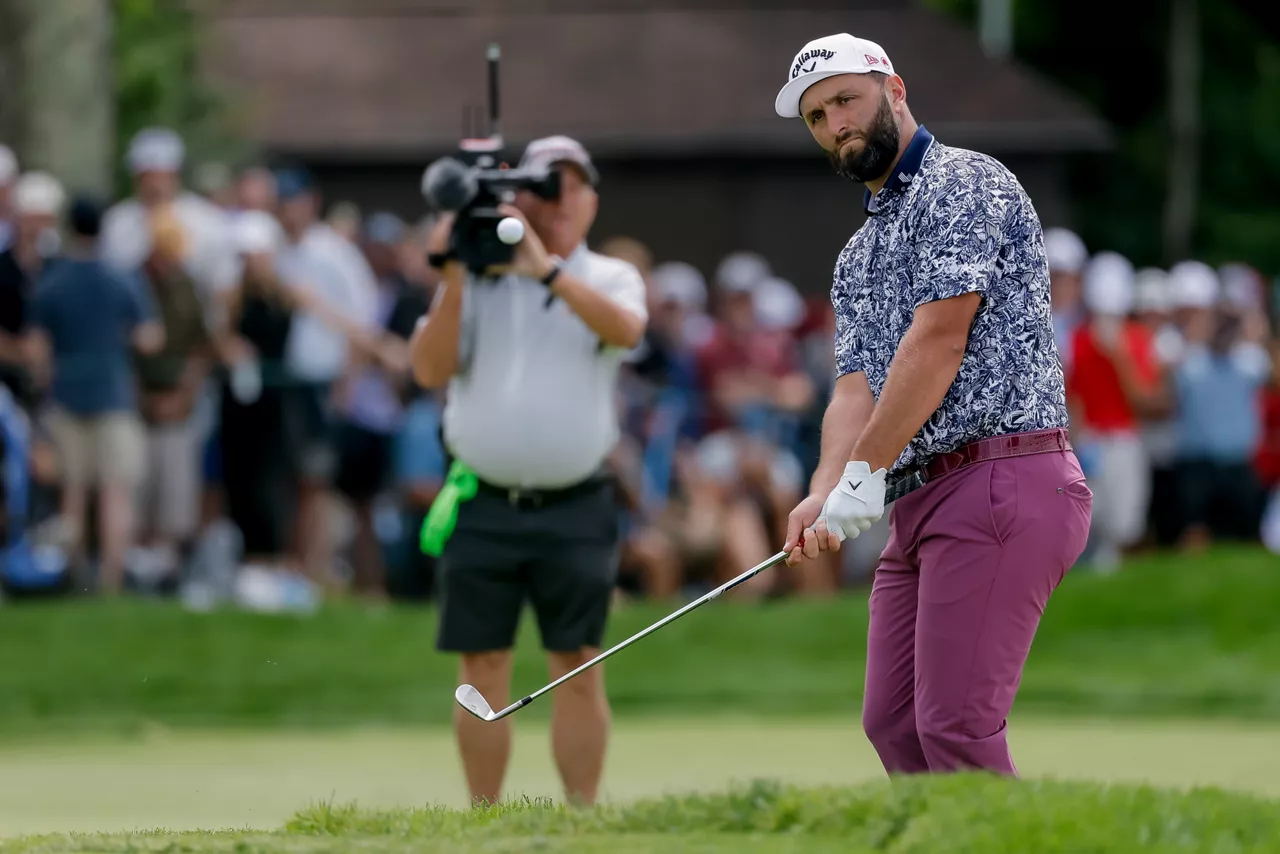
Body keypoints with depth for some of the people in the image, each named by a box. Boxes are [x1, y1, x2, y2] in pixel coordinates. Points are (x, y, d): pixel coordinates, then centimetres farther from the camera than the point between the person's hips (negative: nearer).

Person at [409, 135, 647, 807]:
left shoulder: (611, 279, 7)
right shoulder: (475, 279, 10)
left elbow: (625, 328, -17)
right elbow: (430, 369, -1)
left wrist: (545, 268, -24)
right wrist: (452, 276, -10)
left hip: (575, 510, -1)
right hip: (482, 506, 1)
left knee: (578, 667, -3)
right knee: (482, 667, 1)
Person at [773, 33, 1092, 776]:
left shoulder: (965, 184, -4)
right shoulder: (859, 255, 24)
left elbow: (940, 338, -13)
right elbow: (858, 386, 13)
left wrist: (867, 473, -13)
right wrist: (824, 494, -7)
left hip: (1002, 485, -10)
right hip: (921, 504, 10)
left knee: (956, 728, -16)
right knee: (893, 723, 6)